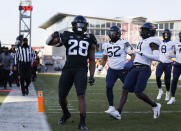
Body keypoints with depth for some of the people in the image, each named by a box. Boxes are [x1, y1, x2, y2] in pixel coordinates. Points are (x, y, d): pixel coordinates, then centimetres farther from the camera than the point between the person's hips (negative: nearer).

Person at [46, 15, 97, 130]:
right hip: (68, 69, 1)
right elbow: (49, 42, 7)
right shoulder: (67, 36, 9)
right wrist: (55, 36, -15)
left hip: (81, 70, -1)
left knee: (81, 95, -17)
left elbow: (92, 60, 14)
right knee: (62, 96, 6)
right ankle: (66, 114, 35)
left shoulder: (89, 39, 11)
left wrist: (92, 76, 5)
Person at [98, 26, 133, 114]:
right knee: (108, 87, -11)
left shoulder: (123, 43, -8)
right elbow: (104, 58, 21)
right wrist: (101, 66, 8)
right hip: (112, 70, 4)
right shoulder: (106, 45, 9)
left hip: (123, 69, -4)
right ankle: (111, 107, -1)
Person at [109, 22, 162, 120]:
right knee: (125, 89, -5)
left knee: (138, 93, -10)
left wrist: (142, 53, -16)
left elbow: (156, 57, -15)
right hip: (135, 68, 8)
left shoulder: (152, 41, -4)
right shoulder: (142, 42, 21)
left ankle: (155, 106, 14)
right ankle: (118, 112, -9)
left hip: (144, 69, -8)